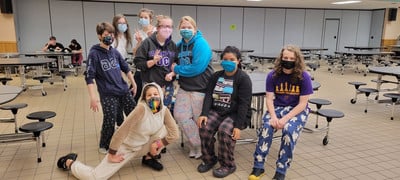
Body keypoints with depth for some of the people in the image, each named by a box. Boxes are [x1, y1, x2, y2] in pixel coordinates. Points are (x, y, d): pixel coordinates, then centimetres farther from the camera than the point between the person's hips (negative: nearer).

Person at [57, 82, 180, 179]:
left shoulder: (164, 110, -12)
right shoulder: (142, 108, -30)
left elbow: (174, 133, -8)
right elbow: (121, 131, -28)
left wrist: (158, 143, -16)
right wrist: (111, 154, -20)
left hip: (142, 148, 5)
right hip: (125, 148, -5)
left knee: (164, 128, -14)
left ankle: (149, 158, 9)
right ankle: (69, 162, 17)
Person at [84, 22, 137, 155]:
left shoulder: (115, 51, 9)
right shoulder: (94, 54, -8)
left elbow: (126, 68, 19)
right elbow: (89, 77, -13)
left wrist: (133, 84, 19)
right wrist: (93, 97, -21)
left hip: (124, 91, 6)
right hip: (108, 94, -5)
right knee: (110, 122, -3)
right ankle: (104, 146, 23)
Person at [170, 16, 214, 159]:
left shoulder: (201, 44, -13)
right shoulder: (179, 45, 9)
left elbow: (197, 68, -23)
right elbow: (175, 62, 20)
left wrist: (177, 69, -12)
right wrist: (175, 69, -4)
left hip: (200, 88, -7)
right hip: (184, 86, 7)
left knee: (200, 119, 5)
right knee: (180, 115, 1)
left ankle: (201, 147, 27)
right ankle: (197, 145, 16)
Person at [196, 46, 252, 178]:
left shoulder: (243, 78, -6)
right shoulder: (216, 76, 11)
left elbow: (244, 103, -13)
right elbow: (209, 95, 3)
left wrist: (238, 125, -22)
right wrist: (204, 114, -14)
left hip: (234, 114, -4)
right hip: (216, 111, 5)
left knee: (224, 130, -32)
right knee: (204, 127, -23)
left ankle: (228, 165, -10)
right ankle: (209, 159, 1)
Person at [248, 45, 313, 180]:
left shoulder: (304, 77, -11)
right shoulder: (273, 75, -4)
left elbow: (302, 103, -12)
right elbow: (269, 98, -5)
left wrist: (285, 118, -23)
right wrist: (273, 116, -23)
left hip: (297, 110, -2)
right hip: (277, 107, 2)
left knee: (289, 131, -32)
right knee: (266, 127, -28)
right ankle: (258, 167, -17)